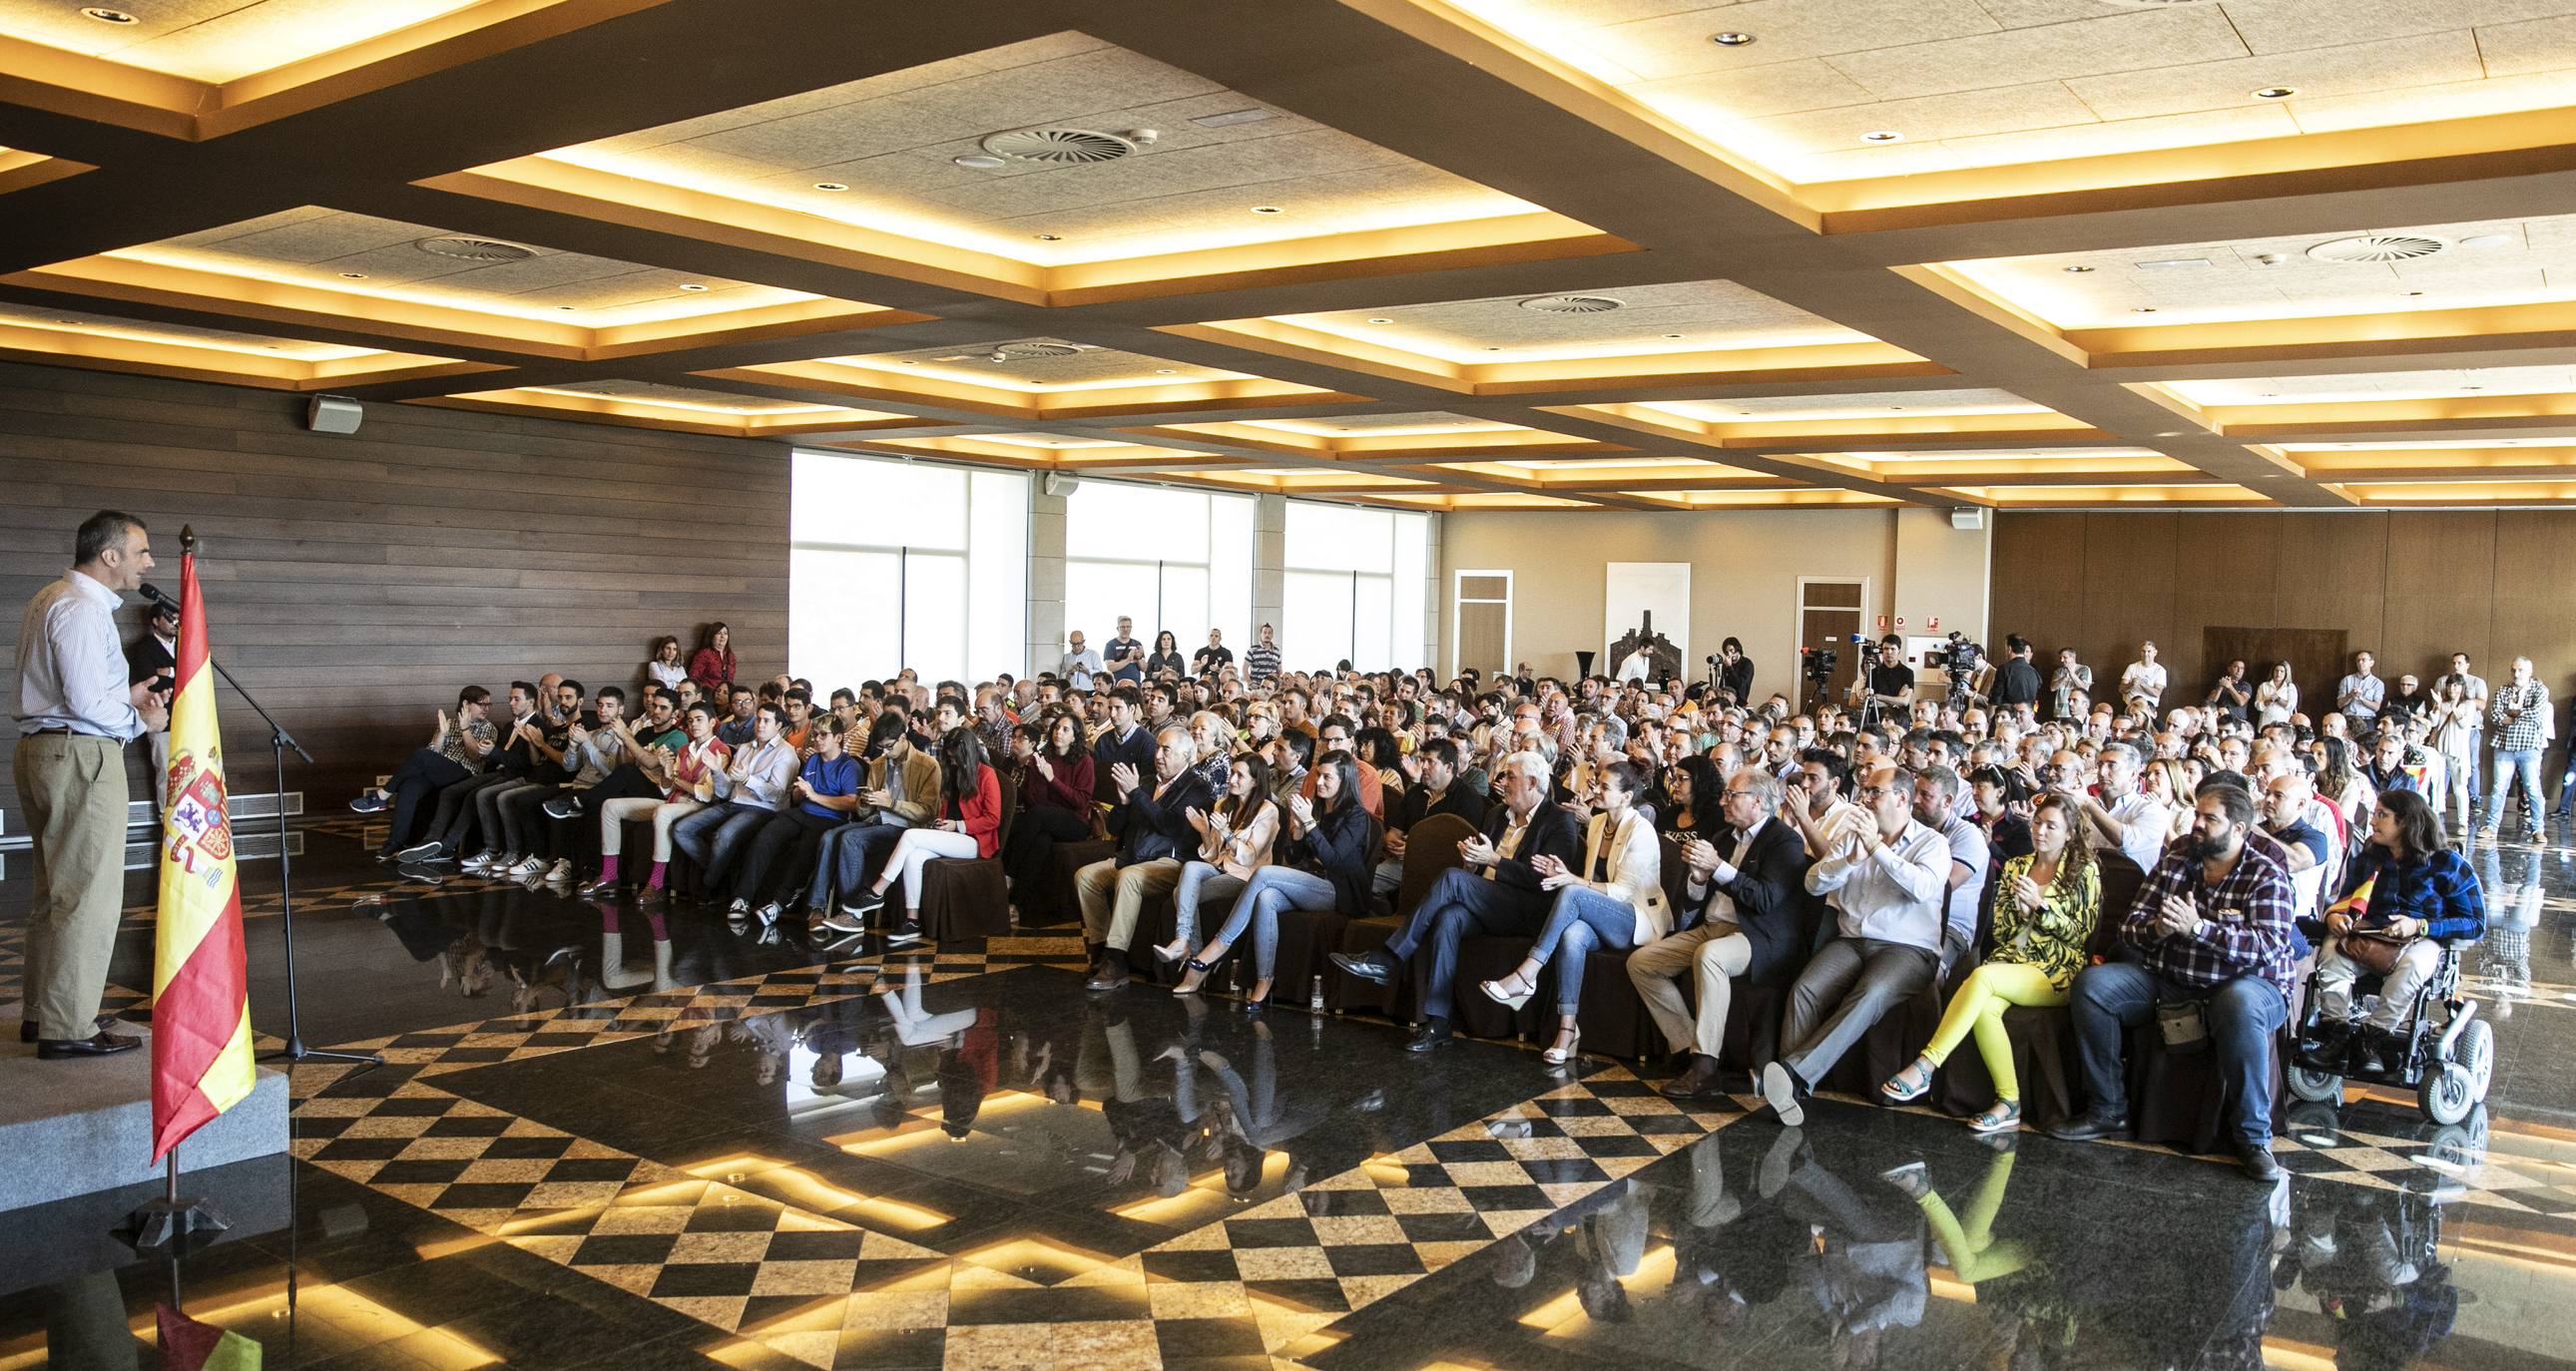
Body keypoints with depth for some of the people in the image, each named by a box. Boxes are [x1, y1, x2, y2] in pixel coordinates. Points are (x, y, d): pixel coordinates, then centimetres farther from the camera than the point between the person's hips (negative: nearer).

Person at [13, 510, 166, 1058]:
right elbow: (86, 702, -21)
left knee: (54, 889, 17)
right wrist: (140, 721, -6)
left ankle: (42, 1012, 27)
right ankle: (68, 1028, -1)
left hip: (42, 750, 11)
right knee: (88, 894, -6)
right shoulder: (82, 608, -16)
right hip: (81, 756, -11)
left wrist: (124, 695, 14)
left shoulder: (52, 598, 17)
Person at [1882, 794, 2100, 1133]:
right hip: (2008, 962, 4)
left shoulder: (2084, 871, 9)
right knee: (1984, 1008, -32)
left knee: (1982, 977, -33)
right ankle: (2009, 1102, -24)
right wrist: (2018, 905, -6)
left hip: (2055, 974, -4)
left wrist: (2041, 905, -11)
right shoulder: (2015, 867, 20)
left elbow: (2080, 933, 1)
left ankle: (1924, 1067, -37)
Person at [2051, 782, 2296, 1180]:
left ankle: (2253, 1137, -25)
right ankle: (2108, 1110, -6)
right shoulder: (2174, 862, 8)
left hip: (2243, 985, -5)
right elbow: (2129, 927, 5)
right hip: (2166, 980, 5)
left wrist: (2198, 928, -29)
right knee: (2091, 983, -14)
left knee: (2240, 1004, -40)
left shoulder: (2266, 875, -5)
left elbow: (2269, 946, -20)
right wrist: (2156, 928, -19)